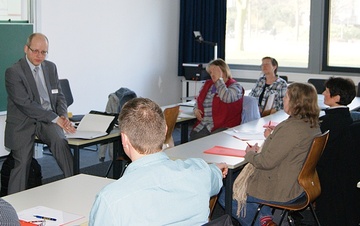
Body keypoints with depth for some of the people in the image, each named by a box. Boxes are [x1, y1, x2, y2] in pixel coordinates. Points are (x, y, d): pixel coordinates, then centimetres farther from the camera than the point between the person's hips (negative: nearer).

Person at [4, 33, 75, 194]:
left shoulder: (51, 67, 11)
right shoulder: (13, 72, -8)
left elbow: (59, 96, 15)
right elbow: (25, 104, -17)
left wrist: (63, 116, -8)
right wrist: (56, 118, -20)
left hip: (48, 120, 3)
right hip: (23, 122, -3)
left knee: (60, 142, -26)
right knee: (22, 163, -6)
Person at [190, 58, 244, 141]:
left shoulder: (234, 86, 0)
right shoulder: (207, 84, 19)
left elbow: (226, 98, -22)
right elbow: (198, 101, 30)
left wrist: (219, 79, -10)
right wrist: (196, 109, 6)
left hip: (224, 126, -5)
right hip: (203, 124, 5)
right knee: (193, 136, -25)